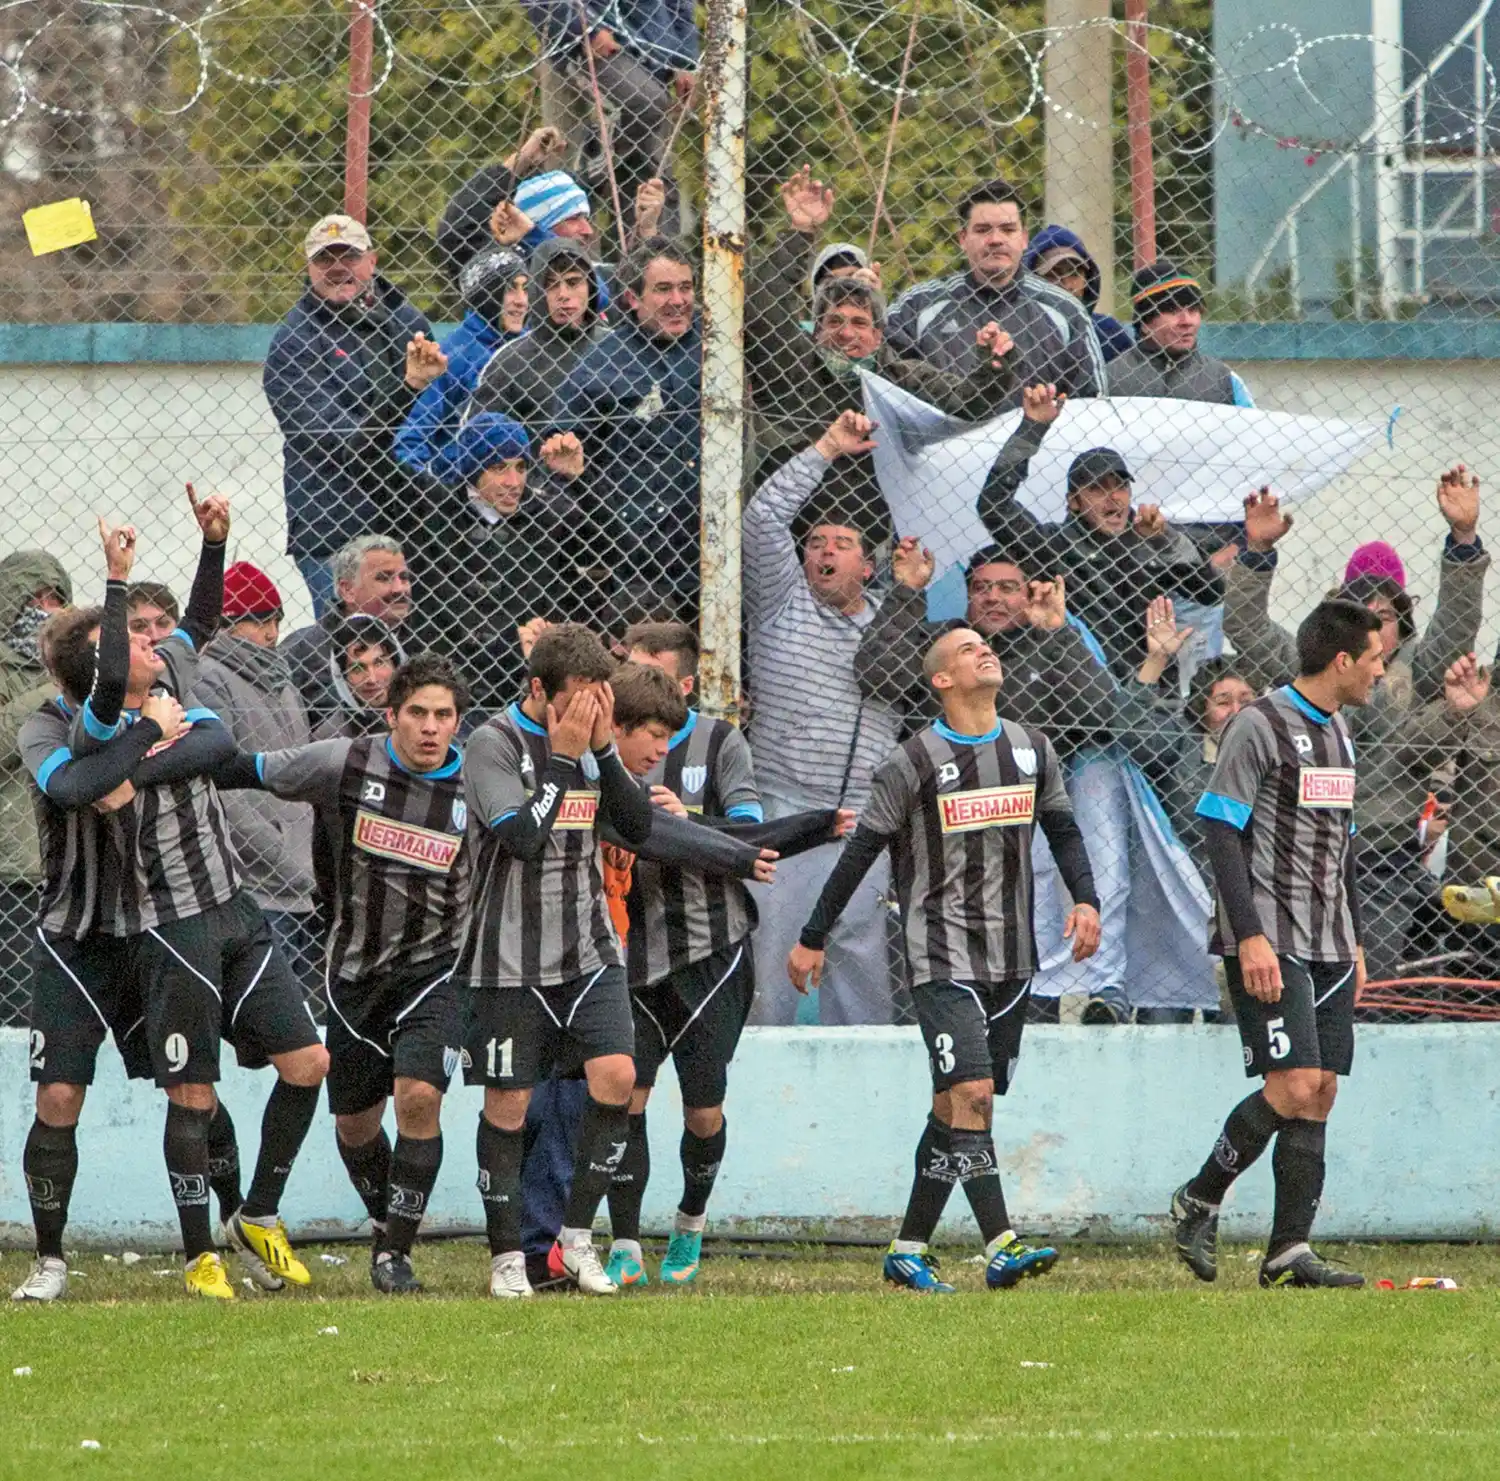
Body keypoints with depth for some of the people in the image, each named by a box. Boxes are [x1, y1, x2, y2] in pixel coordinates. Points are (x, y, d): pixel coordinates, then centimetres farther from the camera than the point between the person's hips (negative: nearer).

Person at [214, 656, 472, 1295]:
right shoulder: (346, 764, -9)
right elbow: (253, 770, 1)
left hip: (432, 967, -2)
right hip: (354, 969, 2)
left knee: (418, 1098, -21)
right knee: (353, 1123, 11)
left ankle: (395, 1251, -10)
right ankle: (386, 1224, 39)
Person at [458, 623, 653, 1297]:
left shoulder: (591, 741, 7)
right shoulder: (495, 745, -10)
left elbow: (639, 829, 1)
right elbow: (520, 835, -22)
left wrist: (604, 748, -8)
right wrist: (562, 757, -18)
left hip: (589, 950, 4)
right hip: (510, 958, -4)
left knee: (616, 1076, -11)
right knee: (507, 1104, 1)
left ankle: (577, 1234, 2)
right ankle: (506, 1254, 13)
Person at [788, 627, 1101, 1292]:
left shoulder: (1031, 751, 9)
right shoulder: (914, 763, -6)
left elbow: (1063, 830, 20)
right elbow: (860, 851, -1)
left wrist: (1085, 899, 2)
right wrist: (813, 938, 2)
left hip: (1011, 959, 6)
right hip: (941, 956, -6)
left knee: (955, 1106, 8)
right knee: (970, 1093, -18)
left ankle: (908, 1250, 16)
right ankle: (1000, 1247, -23)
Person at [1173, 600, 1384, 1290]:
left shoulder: (1339, 733, 17)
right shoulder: (1259, 727, -9)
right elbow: (1221, 832, -13)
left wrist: (1354, 942, 22)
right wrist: (1251, 936, -20)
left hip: (1328, 946, 8)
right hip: (1270, 942, -8)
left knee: (1321, 1091, 2)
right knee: (1294, 1085, -16)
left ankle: (1289, 1251, 2)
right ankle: (1198, 1201, 2)